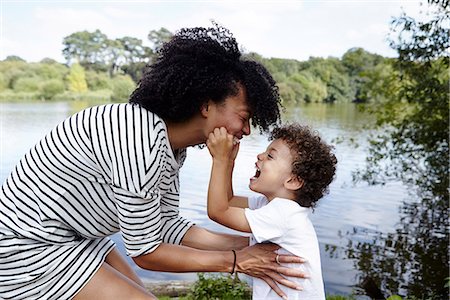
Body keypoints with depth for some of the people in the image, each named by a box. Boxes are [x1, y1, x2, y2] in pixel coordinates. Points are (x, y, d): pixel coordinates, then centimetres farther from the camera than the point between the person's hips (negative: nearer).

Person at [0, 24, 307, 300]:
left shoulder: (170, 144, -4)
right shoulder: (140, 138, -31)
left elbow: (166, 224, 1)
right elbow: (145, 251, -23)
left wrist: (247, 245, -3)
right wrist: (236, 261, -16)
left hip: (76, 238, 8)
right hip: (28, 248, -8)